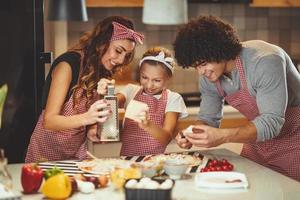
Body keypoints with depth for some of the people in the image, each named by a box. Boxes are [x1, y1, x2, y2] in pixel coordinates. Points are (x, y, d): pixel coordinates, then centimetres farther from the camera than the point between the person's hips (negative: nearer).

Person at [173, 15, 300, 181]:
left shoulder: (264, 61, -30)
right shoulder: (207, 77, -8)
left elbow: (271, 123, -34)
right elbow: (208, 118, 3)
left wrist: (223, 136, -46)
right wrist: (191, 136, -20)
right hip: (257, 145, 7)